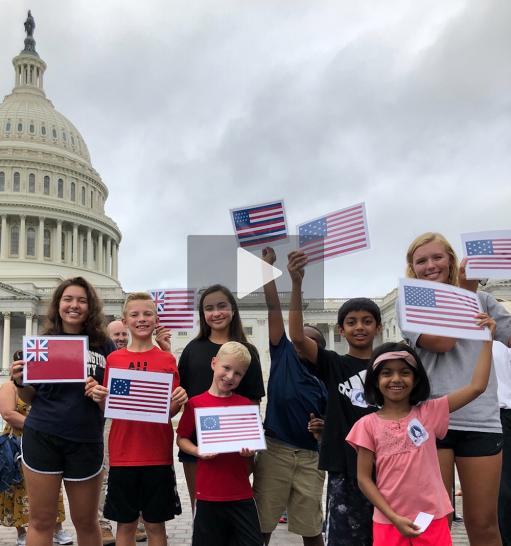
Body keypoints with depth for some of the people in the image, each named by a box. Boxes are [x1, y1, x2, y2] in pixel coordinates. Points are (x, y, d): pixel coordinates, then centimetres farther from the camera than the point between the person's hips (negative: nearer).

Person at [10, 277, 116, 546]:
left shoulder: (104, 346, 1)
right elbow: (30, 398, 10)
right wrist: (20, 382, -10)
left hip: (86, 441, 0)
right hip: (41, 437, 0)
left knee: (86, 521, 12)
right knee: (41, 520, 6)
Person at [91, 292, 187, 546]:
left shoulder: (167, 360, 2)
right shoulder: (113, 359, 4)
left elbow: (171, 411, 3)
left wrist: (178, 401, -18)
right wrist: (99, 397, -13)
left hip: (158, 455, -1)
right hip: (123, 454, 1)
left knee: (156, 524, 8)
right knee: (125, 523, 10)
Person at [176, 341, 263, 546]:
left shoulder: (246, 405, 4)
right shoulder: (195, 403, -2)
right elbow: (181, 439, 5)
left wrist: (250, 451, -11)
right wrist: (198, 451, -13)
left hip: (241, 493, 2)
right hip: (208, 492, -1)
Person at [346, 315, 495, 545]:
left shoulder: (429, 412, -1)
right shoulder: (368, 425, -4)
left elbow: (476, 387, -5)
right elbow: (364, 478, -3)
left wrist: (487, 339, -5)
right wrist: (394, 518, -10)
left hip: (433, 519, 1)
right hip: (389, 523, -1)